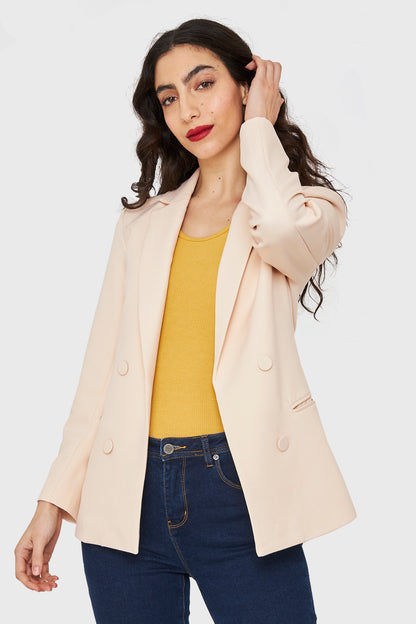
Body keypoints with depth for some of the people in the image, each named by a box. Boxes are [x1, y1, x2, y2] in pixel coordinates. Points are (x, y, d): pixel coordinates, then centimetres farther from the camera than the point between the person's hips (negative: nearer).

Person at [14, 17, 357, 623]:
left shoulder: (313, 208, 6)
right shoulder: (142, 223, 16)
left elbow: (282, 228, -21)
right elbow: (100, 369, 12)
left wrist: (259, 126, -2)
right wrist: (55, 500, 4)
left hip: (238, 487, -3)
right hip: (129, 493, 3)